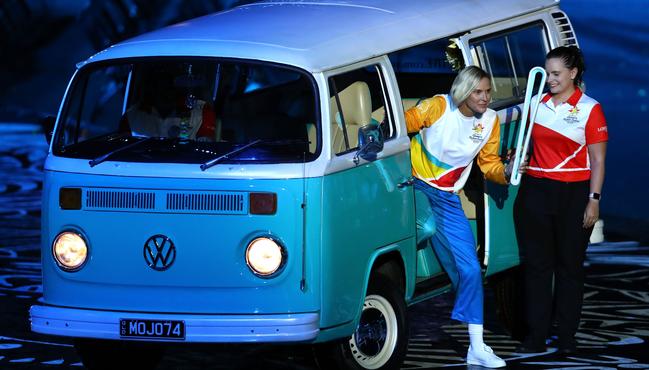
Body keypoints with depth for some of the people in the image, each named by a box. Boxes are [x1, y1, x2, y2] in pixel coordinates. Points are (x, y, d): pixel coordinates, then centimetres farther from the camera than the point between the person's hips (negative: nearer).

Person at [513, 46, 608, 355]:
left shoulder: (589, 109, -4)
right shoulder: (537, 104, 9)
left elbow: (598, 160, -4)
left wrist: (594, 199, -10)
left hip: (573, 194, -4)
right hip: (535, 190, 4)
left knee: (570, 265, 4)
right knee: (536, 263, 4)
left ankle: (567, 336, 11)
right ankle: (536, 335, 8)